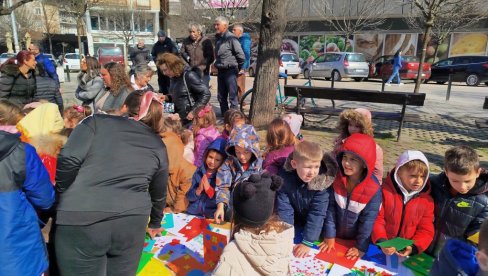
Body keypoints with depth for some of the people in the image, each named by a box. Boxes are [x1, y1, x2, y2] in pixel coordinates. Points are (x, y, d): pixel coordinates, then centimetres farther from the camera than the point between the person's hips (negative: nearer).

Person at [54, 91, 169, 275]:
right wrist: (155, 223, 40)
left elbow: (68, 160, -6)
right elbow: (159, 193, 24)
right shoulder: (158, 145, 15)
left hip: (81, 218, -2)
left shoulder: (97, 122, 7)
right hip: (131, 221, 3)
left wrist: (62, 194, 11)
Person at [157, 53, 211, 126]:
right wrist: (166, 97, 2)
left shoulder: (189, 76, -16)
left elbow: (206, 94, -19)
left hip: (192, 119, -8)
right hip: (180, 118, 8)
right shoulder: (174, 77, 8)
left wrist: (194, 112, -21)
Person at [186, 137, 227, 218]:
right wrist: (198, 190, -12)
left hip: (212, 217, -3)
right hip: (193, 214, 3)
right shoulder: (199, 172, 5)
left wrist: (209, 189, -17)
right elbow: (189, 197, 6)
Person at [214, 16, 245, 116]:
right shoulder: (218, 38, 13)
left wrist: (240, 68, -6)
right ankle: (223, 115, 26)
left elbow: (241, 55, -16)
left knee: (232, 96, -5)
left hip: (230, 70, -9)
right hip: (220, 70, 9)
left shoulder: (231, 38, -13)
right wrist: (217, 64, 17)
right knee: (221, 96, 14)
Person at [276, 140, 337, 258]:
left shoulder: (323, 180, -31)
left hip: (315, 226, -1)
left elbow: (317, 213, -27)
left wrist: (307, 242, -28)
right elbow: (284, 209, -23)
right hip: (295, 223, 1)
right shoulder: (284, 177, -27)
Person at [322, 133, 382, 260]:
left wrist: (360, 247, -13)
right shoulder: (336, 178, -16)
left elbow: (368, 220, -17)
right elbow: (330, 208, -11)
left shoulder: (373, 189, -24)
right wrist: (329, 236, -9)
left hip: (354, 240, -2)